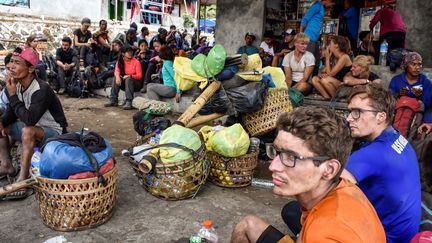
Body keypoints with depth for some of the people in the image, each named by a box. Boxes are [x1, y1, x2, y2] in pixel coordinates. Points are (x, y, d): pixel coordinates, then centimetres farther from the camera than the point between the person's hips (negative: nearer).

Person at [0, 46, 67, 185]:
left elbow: (30, 119, -34)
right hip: (33, 129, 9)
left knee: (28, 131, -36)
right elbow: (11, 112, 8)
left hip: (53, 133, -9)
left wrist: (13, 96, -25)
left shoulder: (41, 89, -27)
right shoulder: (17, 86, -3)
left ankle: (23, 177, -27)